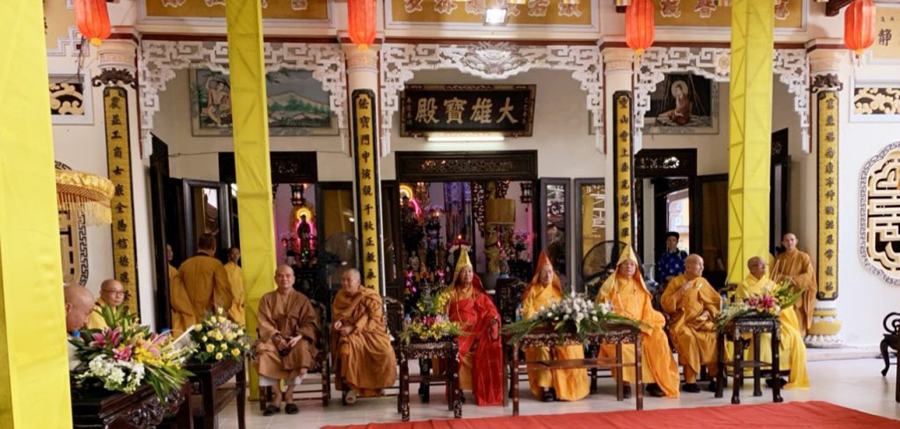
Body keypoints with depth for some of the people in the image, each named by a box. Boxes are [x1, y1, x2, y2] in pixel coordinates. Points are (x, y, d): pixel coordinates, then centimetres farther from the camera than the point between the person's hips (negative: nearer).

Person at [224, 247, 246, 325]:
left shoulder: (240, 270, 15)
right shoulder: (225, 269, -7)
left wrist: (242, 301, 10)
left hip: (239, 303, 7)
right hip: (230, 302, -7)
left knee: (242, 323, 2)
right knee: (236, 322, -16)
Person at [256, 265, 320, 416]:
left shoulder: (302, 299, 8)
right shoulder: (267, 299, 10)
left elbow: (310, 322, -1)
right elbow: (264, 323, 0)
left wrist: (298, 337, -19)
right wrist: (276, 337, -18)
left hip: (296, 339, -1)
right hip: (274, 338, 1)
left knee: (303, 349, -35)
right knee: (263, 351, -32)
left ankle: (289, 394, -20)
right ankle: (277, 395, -18)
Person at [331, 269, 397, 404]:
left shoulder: (371, 296, -4)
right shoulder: (340, 296, 8)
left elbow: (375, 320, -10)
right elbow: (337, 316, 17)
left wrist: (353, 329, -18)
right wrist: (339, 322, -8)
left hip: (370, 331, -1)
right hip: (349, 334, 1)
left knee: (385, 351, -28)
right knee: (347, 347, -34)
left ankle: (377, 384, -1)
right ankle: (352, 386, -20)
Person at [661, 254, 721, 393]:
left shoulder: (703, 282, 13)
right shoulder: (676, 282, 1)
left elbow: (716, 300, 17)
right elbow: (665, 303, -5)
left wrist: (709, 312, -1)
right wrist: (681, 292, -13)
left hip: (701, 321, 4)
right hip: (682, 323, -4)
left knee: (715, 336, -24)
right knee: (689, 338, -33)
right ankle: (690, 381, -25)